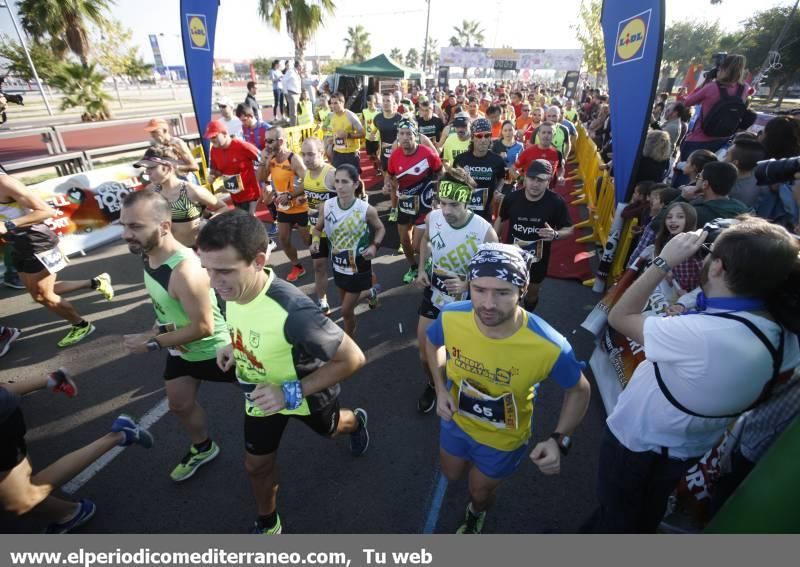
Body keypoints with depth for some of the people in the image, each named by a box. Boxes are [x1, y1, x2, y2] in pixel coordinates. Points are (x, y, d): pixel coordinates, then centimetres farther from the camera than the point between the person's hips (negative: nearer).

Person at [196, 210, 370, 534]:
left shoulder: (293, 311, -45)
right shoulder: (232, 287, -21)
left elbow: (353, 359, -34)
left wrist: (292, 393, -34)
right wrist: (236, 347, -12)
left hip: (307, 393, -4)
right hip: (263, 393, 5)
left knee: (330, 430, 29)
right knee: (256, 464, 20)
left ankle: (356, 422, 66)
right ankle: (267, 522, 50)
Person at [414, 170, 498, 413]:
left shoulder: (485, 232, -28)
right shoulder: (433, 217, -15)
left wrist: (467, 285, -32)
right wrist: (422, 269, -3)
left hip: (466, 302, -3)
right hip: (433, 295, 4)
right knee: (425, 351, 14)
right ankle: (432, 385, 47)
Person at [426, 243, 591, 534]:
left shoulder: (549, 346, -39)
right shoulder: (451, 317, -31)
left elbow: (579, 390, -15)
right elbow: (433, 343, -5)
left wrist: (560, 440, -27)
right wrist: (441, 389, -15)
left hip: (504, 439, -2)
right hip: (456, 420, 2)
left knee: (480, 492, 28)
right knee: (452, 475, 31)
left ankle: (476, 514, 67)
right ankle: (472, 462, 68)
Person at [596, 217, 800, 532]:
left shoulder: (701, 334, -41)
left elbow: (619, 317, -29)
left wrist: (664, 262, -25)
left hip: (637, 441, -7)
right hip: (691, 447, 7)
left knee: (617, 511, 24)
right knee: (649, 509, 35)